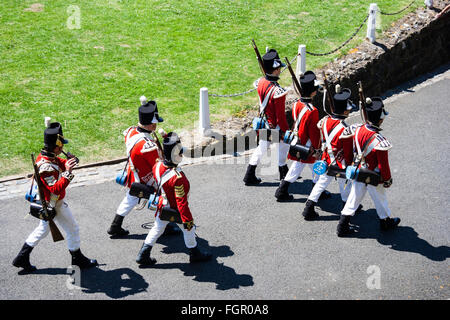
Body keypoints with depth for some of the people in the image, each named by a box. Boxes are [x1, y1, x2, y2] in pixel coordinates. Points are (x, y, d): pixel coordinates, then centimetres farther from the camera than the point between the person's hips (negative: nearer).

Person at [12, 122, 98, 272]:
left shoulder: (45, 156, -3)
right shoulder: (46, 166, -33)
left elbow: (59, 164, 13)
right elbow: (56, 189, -36)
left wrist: (67, 163, -9)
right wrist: (67, 173, -40)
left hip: (45, 203, 10)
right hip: (54, 205, -10)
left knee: (43, 229, 25)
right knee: (72, 229, 7)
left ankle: (22, 258, 31)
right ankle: (78, 260, 24)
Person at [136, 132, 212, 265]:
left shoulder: (157, 166, -15)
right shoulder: (178, 177, -37)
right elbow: (181, 202, -30)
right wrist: (187, 219, -20)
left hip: (162, 207, 6)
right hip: (176, 210, -6)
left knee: (157, 229, 22)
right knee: (188, 229, 18)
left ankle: (143, 255, 29)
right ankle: (194, 254, 37)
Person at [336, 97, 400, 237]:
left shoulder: (357, 130, -13)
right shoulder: (379, 141, -30)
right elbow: (383, 164, -21)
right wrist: (387, 179, -5)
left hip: (358, 173, 5)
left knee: (353, 199, 16)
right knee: (380, 200, 19)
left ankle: (342, 227, 21)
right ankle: (386, 222, 41)